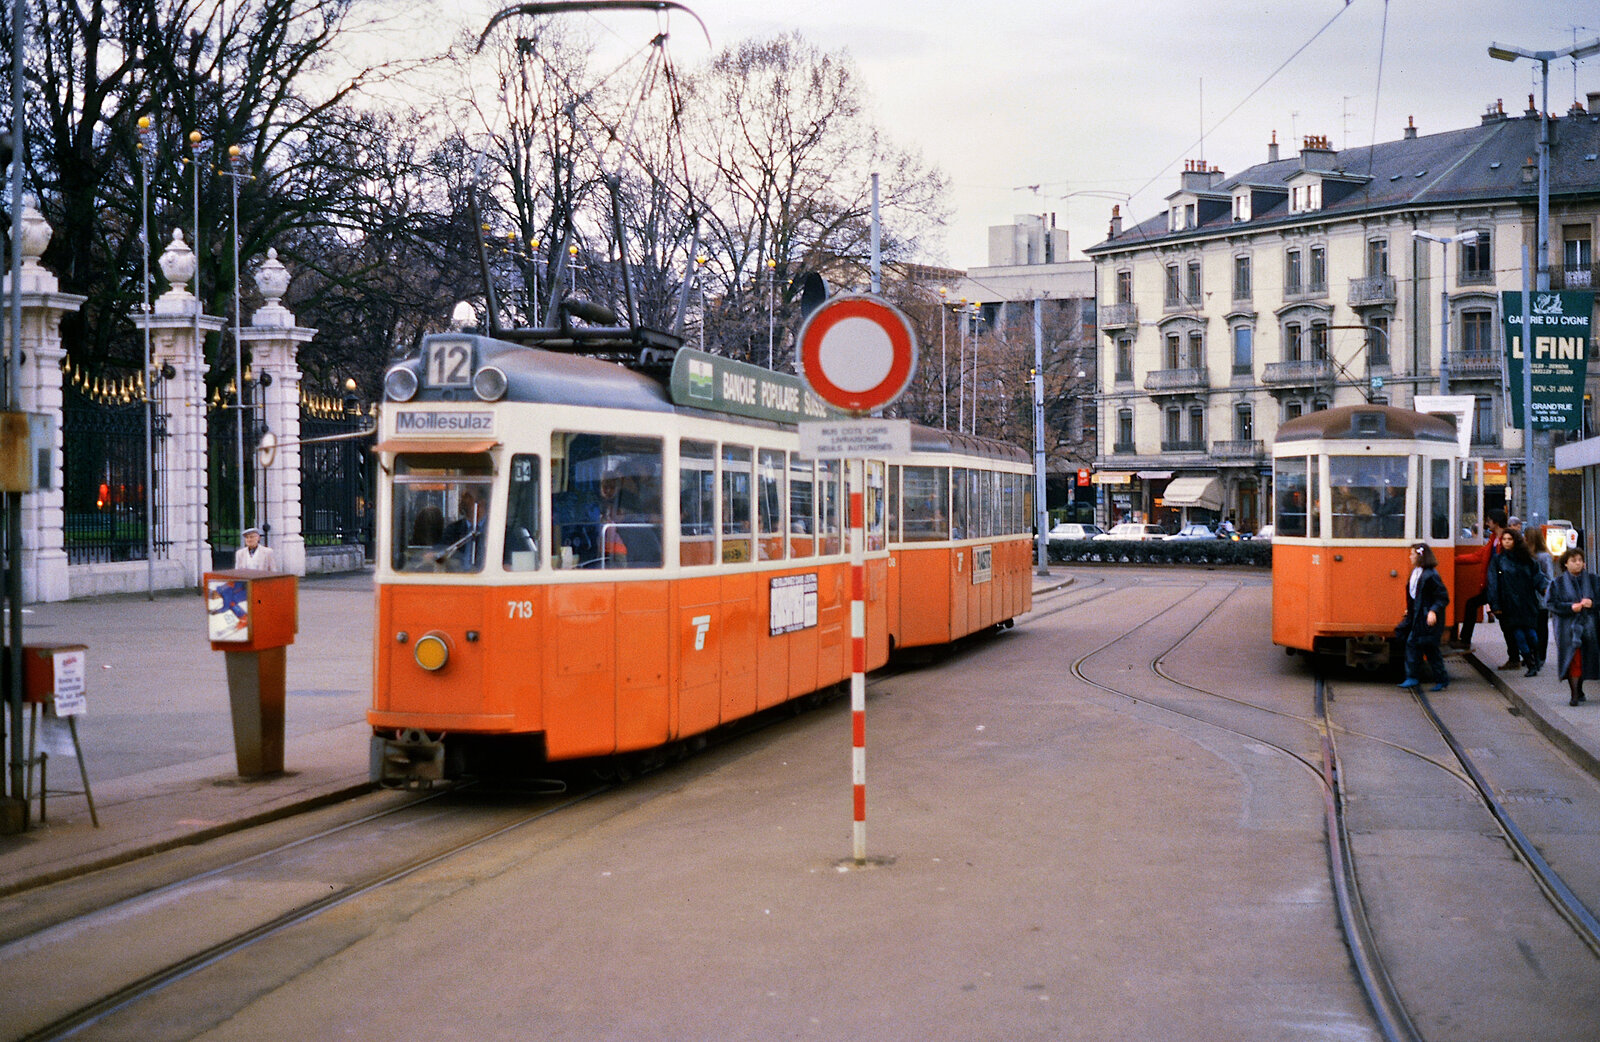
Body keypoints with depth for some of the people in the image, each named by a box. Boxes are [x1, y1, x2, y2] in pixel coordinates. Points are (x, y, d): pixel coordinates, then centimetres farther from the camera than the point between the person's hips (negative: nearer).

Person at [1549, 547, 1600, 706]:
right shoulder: (1559, 582, 0)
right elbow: (1552, 603, -3)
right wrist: (1570, 607, -17)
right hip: (1568, 626, -3)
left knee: (1585, 658, 6)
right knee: (1573, 658, -9)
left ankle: (1579, 690, 21)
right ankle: (1575, 694, -8)